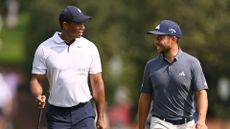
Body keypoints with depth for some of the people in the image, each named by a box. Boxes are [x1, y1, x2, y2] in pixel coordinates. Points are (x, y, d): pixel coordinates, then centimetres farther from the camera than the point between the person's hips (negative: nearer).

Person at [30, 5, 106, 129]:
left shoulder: (90, 48, 3)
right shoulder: (44, 49, -2)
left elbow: (96, 83, 6)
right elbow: (36, 79, 1)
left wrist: (100, 117, 3)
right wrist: (38, 96, -22)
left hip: (83, 112, 1)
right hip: (57, 114, -1)